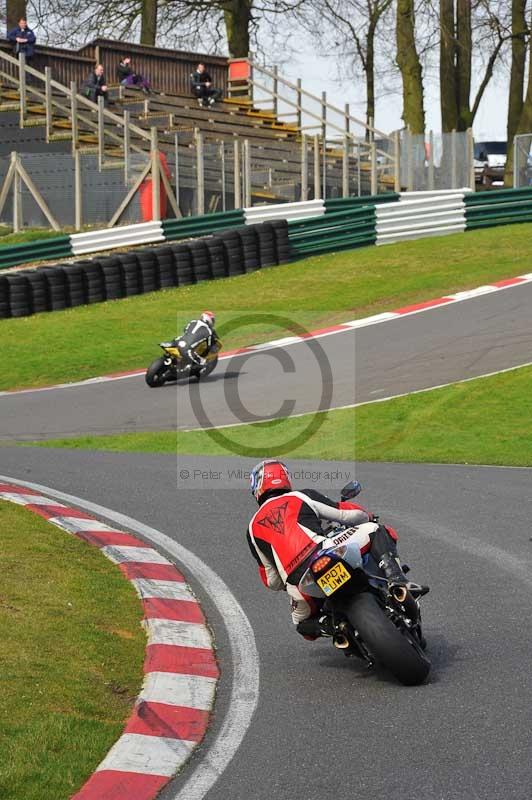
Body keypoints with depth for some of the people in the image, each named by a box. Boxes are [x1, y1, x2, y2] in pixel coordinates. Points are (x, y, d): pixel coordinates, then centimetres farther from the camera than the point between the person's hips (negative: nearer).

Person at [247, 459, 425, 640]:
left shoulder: (253, 528, 21)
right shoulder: (302, 497, 15)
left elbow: (272, 582, 21)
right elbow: (351, 514, 11)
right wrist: (369, 517, 35)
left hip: (300, 589, 3)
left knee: (305, 626, 33)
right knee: (375, 530, 14)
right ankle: (396, 579, -11)